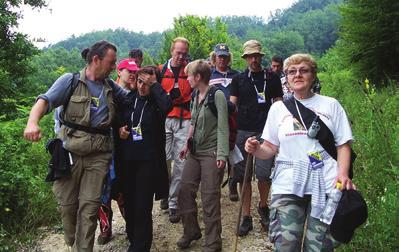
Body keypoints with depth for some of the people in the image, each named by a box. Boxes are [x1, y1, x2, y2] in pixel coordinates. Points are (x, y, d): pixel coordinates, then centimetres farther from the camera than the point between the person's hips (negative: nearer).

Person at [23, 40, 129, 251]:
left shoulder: (111, 87, 14)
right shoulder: (70, 81, 1)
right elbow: (45, 101, -11)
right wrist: (32, 122, -30)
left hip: (99, 154, 3)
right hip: (70, 151, -2)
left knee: (89, 206, 2)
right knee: (67, 203, 6)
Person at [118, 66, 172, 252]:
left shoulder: (157, 102, -6)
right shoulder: (129, 98, 6)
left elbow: (167, 106, -31)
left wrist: (154, 84, -19)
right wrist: (119, 129, -1)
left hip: (149, 160, -5)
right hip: (127, 159, 5)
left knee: (143, 207, -3)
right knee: (129, 203, 14)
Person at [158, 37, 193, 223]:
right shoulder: (161, 70, 7)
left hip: (185, 121, 0)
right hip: (164, 119, 1)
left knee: (180, 163, -1)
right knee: (164, 159, 0)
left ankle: (174, 204, 9)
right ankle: (165, 192, 26)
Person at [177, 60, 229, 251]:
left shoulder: (217, 95, -10)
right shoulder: (196, 95, 11)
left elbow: (223, 127, -14)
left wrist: (221, 155, -19)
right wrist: (187, 144, 19)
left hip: (211, 153, -7)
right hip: (194, 152, 7)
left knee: (209, 198, -1)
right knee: (184, 191, 8)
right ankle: (191, 231, 28)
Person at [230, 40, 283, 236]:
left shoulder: (272, 78, 9)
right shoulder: (238, 79, 10)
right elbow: (231, 106, 7)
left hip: (265, 131, -1)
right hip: (243, 130, 2)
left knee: (263, 173, -7)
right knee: (243, 175, 4)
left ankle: (263, 206, 23)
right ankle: (246, 217, 15)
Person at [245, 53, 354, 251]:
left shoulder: (330, 105, 9)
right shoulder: (278, 108, 11)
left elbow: (343, 145, 7)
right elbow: (271, 148, 13)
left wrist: (343, 174, -10)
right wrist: (256, 149, -9)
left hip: (325, 185, 0)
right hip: (287, 185, 1)